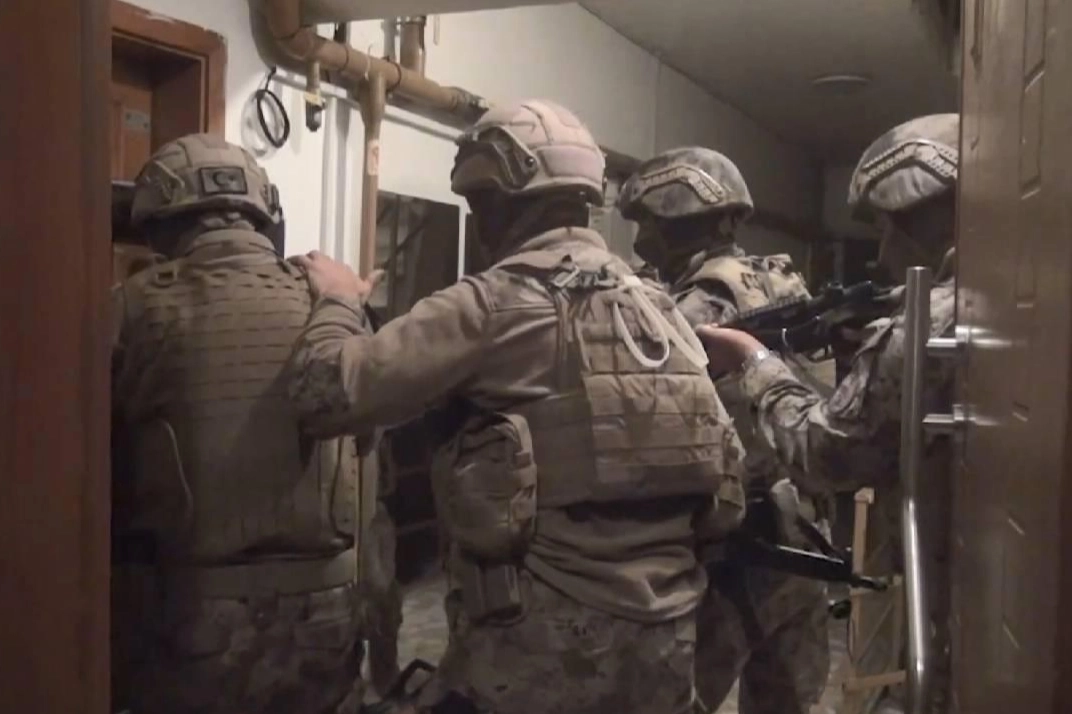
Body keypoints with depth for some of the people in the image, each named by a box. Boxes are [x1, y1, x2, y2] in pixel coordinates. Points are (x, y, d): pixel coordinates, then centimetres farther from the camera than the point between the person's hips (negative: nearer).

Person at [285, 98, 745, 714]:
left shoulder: (496, 301, -12)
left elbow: (330, 391, -13)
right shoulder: (661, 307, 8)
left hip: (544, 643, -6)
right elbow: (725, 467, 14)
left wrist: (339, 302, 4)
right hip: (663, 638, 7)